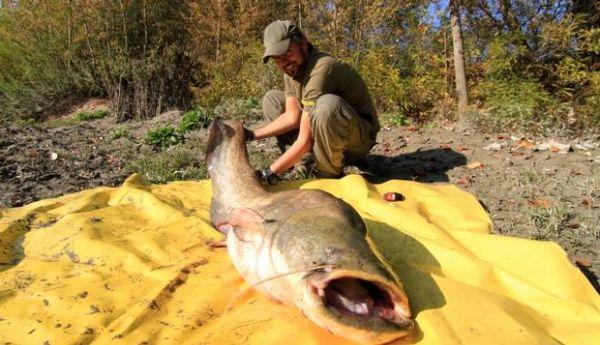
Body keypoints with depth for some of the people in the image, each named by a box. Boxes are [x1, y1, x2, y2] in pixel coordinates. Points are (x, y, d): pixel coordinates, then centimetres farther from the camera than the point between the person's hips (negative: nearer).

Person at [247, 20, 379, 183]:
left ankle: (330, 175, -16)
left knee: (327, 104, -41)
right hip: (324, 135, 8)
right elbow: (292, 117, -1)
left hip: (360, 136, -8)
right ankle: (305, 164, -2)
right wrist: (252, 134, -9)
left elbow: (305, 141, -31)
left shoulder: (320, 69, -30)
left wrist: (268, 173, -27)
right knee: (271, 98, 6)